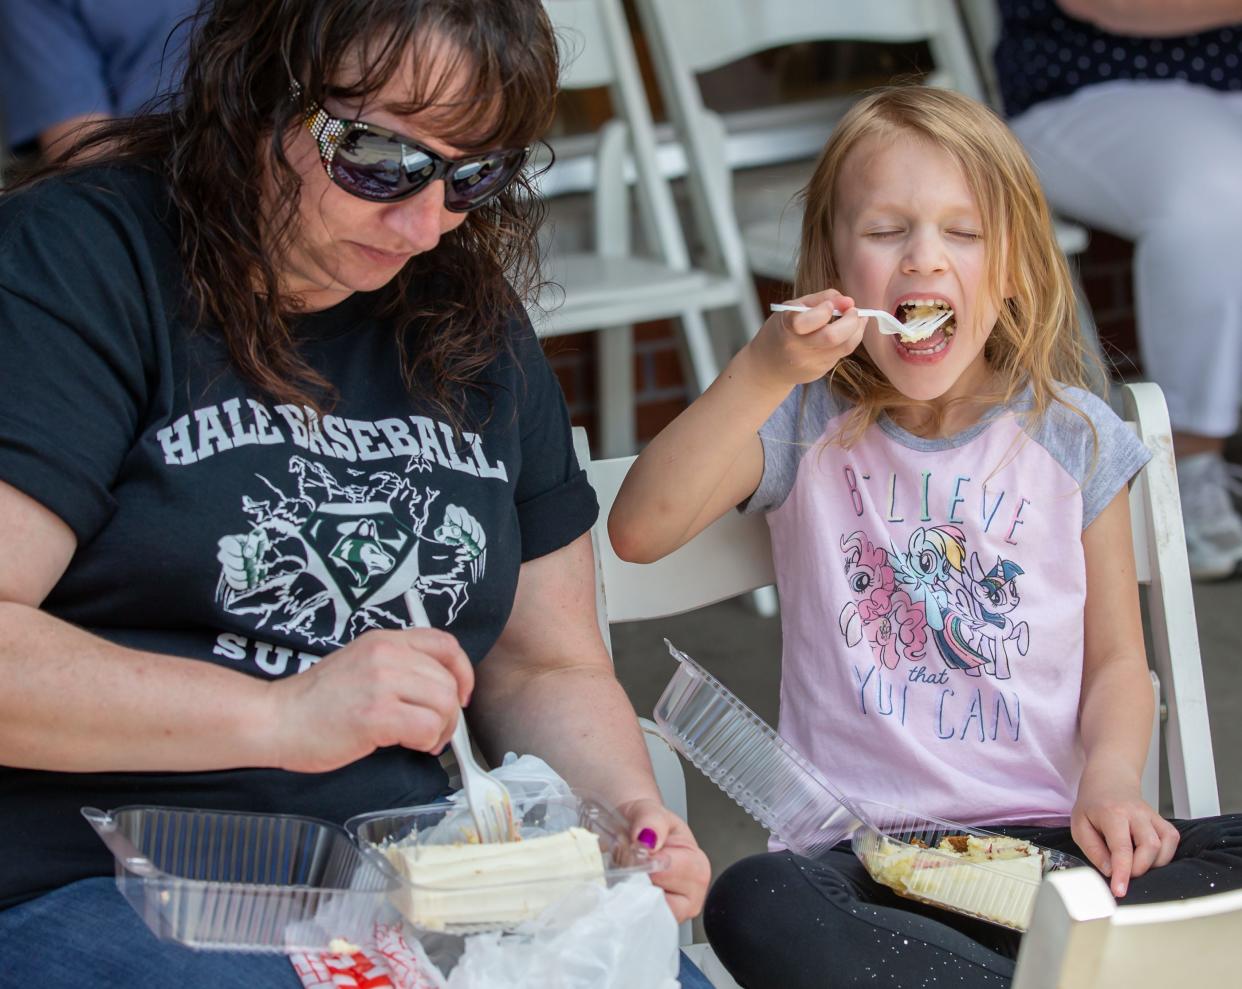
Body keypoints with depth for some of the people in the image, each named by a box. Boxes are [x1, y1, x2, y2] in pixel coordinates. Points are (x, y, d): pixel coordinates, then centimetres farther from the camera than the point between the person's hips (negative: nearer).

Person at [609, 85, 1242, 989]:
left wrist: (1110, 781, -10)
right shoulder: (803, 426, 5)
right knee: (755, 903, -36)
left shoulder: (1073, 438, 7)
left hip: (1044, 842, 1)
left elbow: (1116, 660, 11)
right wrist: (759, 372, -19)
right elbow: (639, 531, -9)